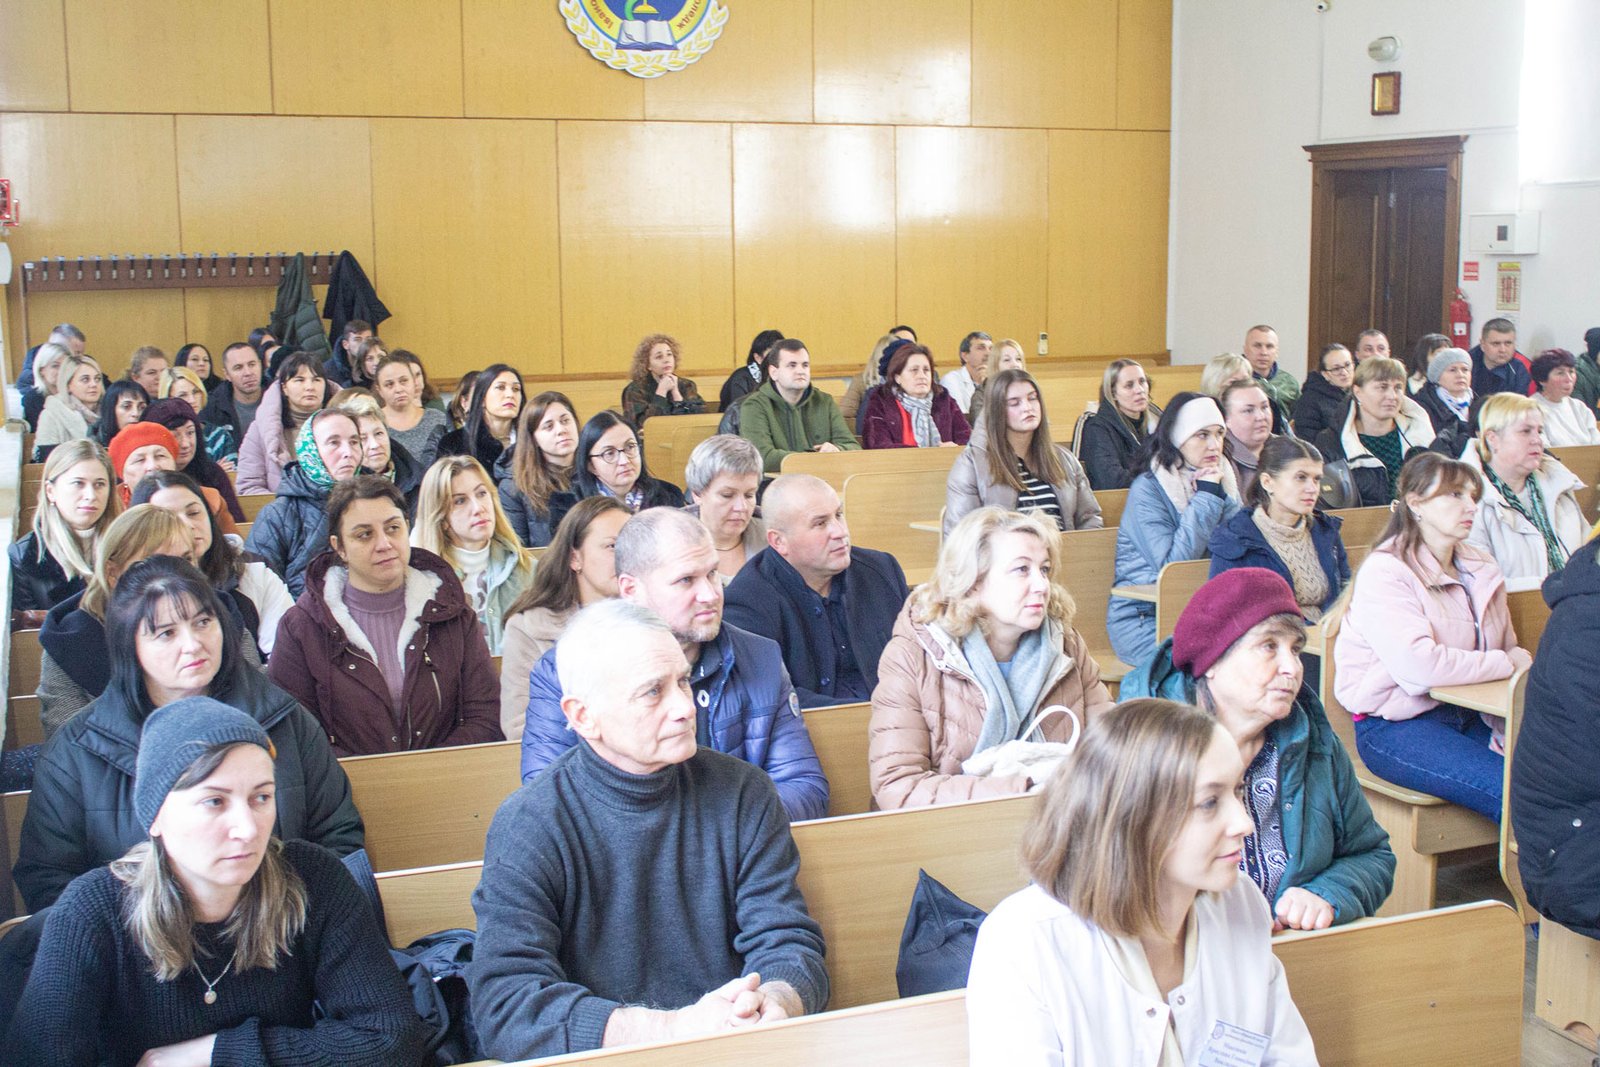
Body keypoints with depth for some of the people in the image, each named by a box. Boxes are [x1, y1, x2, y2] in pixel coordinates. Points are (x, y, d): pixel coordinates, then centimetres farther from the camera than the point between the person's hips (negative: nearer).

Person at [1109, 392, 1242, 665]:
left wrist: (1221, 497, -11)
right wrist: (1206, 497, -18)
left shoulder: (1219, 479, 9)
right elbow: (1172, 568, -21)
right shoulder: (1147, 489, -10)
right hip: (1143, 619, -6)